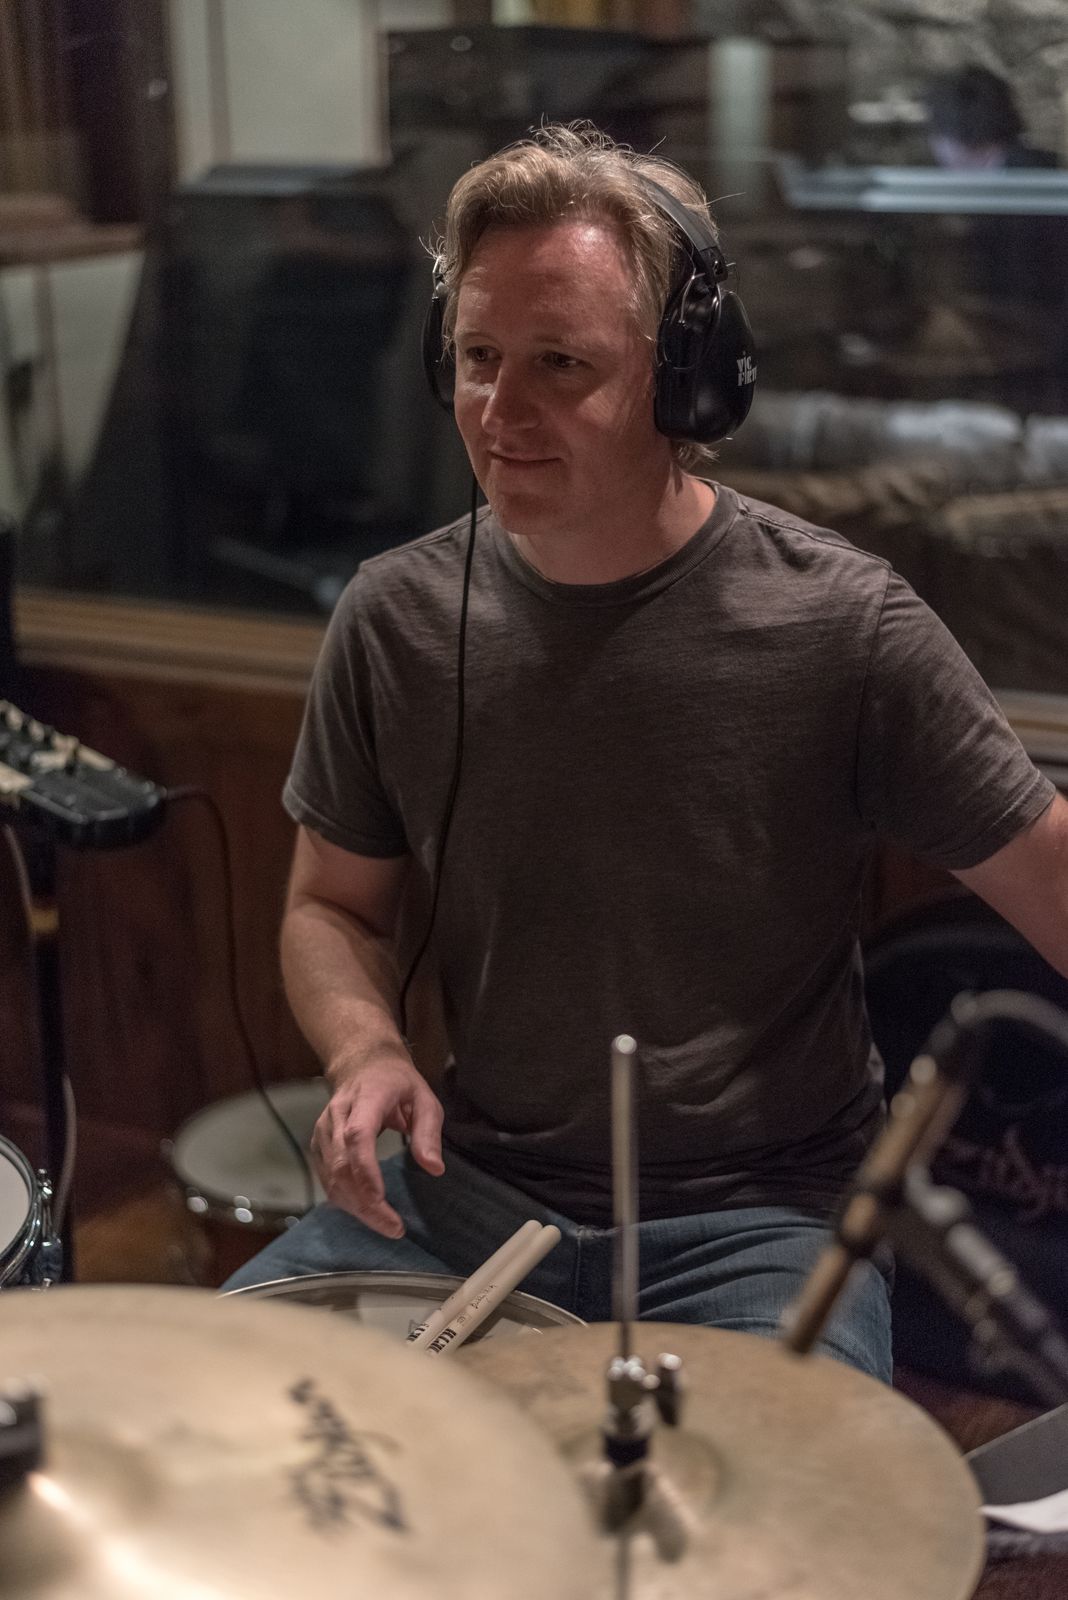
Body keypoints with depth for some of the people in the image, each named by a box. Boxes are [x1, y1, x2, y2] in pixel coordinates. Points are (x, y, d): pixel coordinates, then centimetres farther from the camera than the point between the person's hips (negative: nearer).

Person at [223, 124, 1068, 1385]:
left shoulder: (836, 624, -13)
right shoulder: (397, 618, -2)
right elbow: (334, 903, 11)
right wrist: (367, 1053, -11)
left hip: (754, 1216, -3)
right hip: (470, 1189, 4)